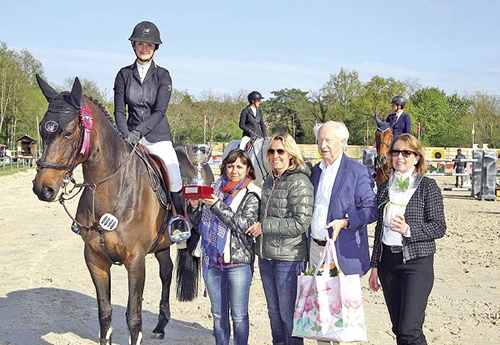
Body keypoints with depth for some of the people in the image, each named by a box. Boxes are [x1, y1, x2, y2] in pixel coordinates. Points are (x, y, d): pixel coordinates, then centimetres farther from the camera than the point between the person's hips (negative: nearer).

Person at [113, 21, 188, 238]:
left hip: (158, 135, -2)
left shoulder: (162, 75, 2)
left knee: (172, 171, -19)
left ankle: (179, 217, -2)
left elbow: (160, 110, -8)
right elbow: (119, 110, 2)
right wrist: (126, 135, -14)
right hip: (130, 135, 2)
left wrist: (139, 131, -21)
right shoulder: (124, 75, 6)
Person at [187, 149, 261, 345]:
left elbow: (244, 225, -16)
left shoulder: (251, 195, -3)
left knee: (238, 314, 4)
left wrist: (217, 205, -21)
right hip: (212, 260, 4)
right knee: (218, 314, 14)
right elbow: (199, 221, 11)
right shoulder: (215, 188, 9)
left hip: (238, 262, -4)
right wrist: (194, 206, -10)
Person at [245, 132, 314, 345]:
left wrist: (264, 226, -16)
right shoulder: (269, 181, 12)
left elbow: (300, 223, -20)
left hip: (289, 258, -8)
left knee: (288, 313, 0)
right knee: (273, 311, 17)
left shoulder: (299, 182, -13)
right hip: (266, 255, 8)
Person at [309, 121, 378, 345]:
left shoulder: (358, 171, -6)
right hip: (315, 248, 6)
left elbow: (371, 209, -9)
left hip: (342, 251, -6)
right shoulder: (315, 171, 14)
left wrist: (345, 222, -23)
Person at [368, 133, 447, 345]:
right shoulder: (384, 188, 12)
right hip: (388, 261, 5)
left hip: (417, 261, -5)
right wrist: (375, 265, 15)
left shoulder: (427, 186, -3)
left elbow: (439, 227, -6)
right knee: (398, 328, 9)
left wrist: (408, 230, -22)